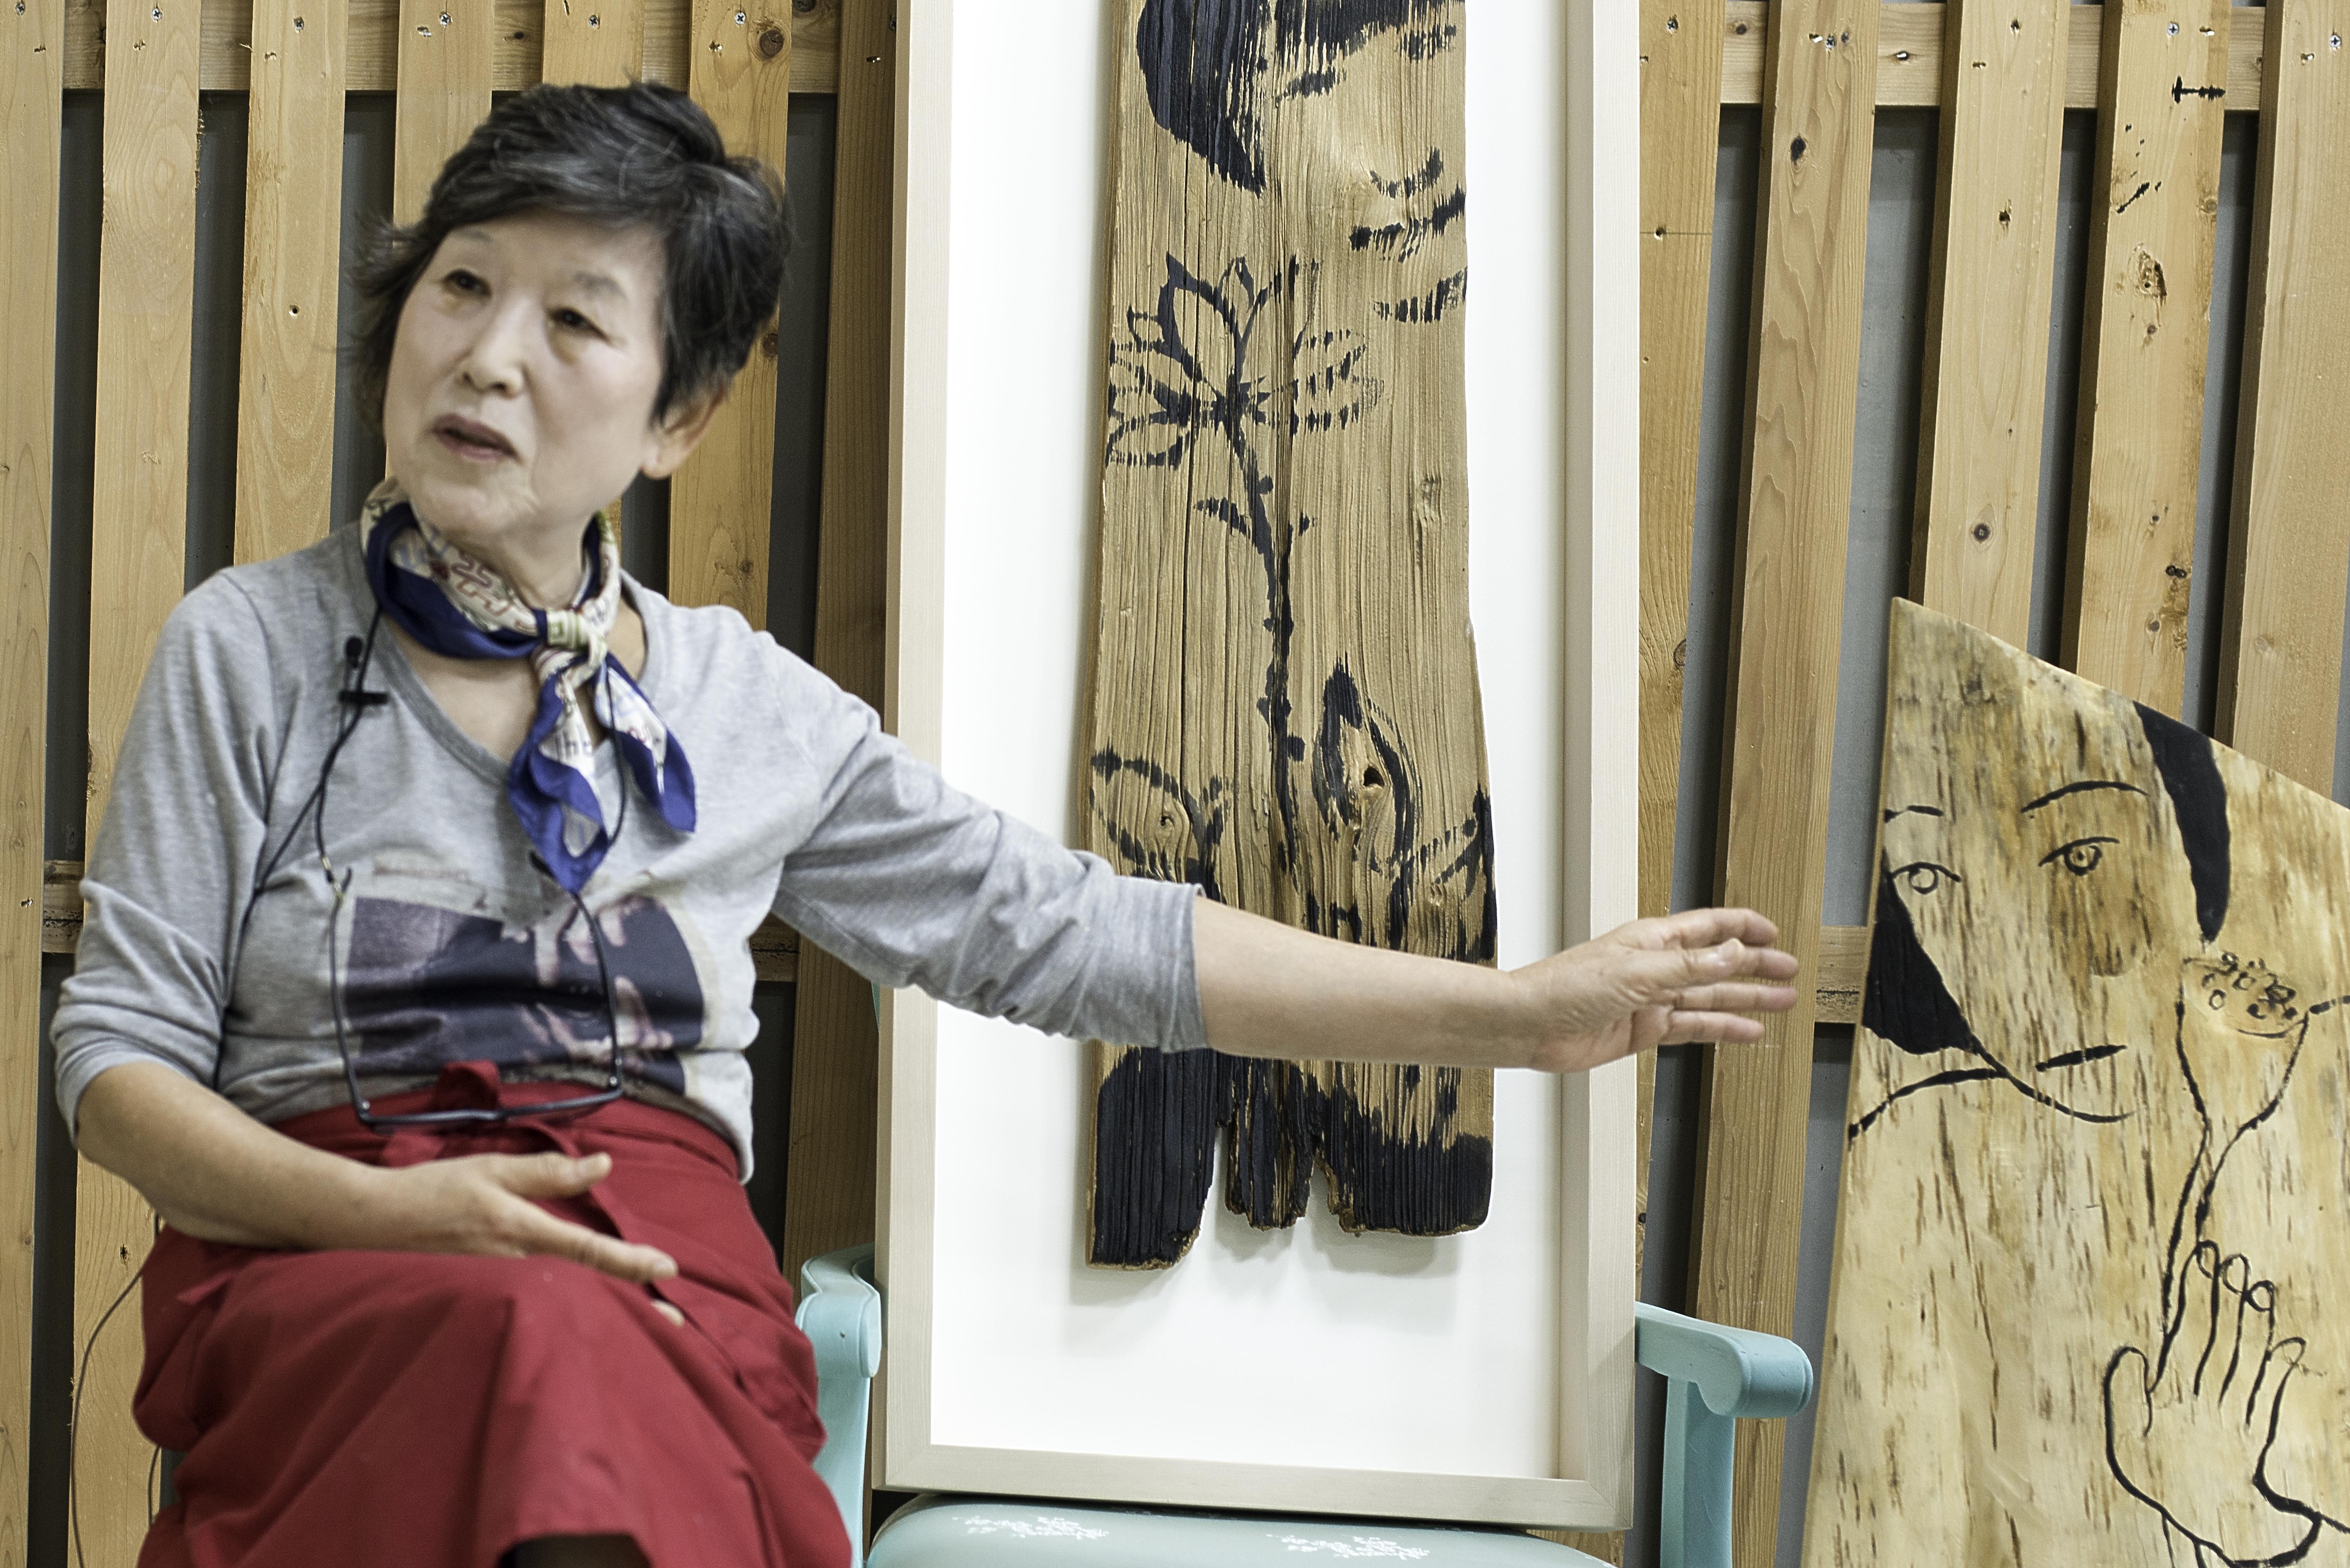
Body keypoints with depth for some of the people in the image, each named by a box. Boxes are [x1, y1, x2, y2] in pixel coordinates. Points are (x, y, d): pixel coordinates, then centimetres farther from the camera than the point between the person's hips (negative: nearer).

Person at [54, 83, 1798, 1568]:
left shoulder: (753, 710, 10)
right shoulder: (252, 648, 6)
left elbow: (1071, 933, 13)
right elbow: (119, 1050, 4)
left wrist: (1522, 1009, 11)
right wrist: (383, 1208, -16)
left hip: (666, 1278, 2)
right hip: (320, 1257, -1)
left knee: (599, 1390, -36)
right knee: (538, 1343, -37)